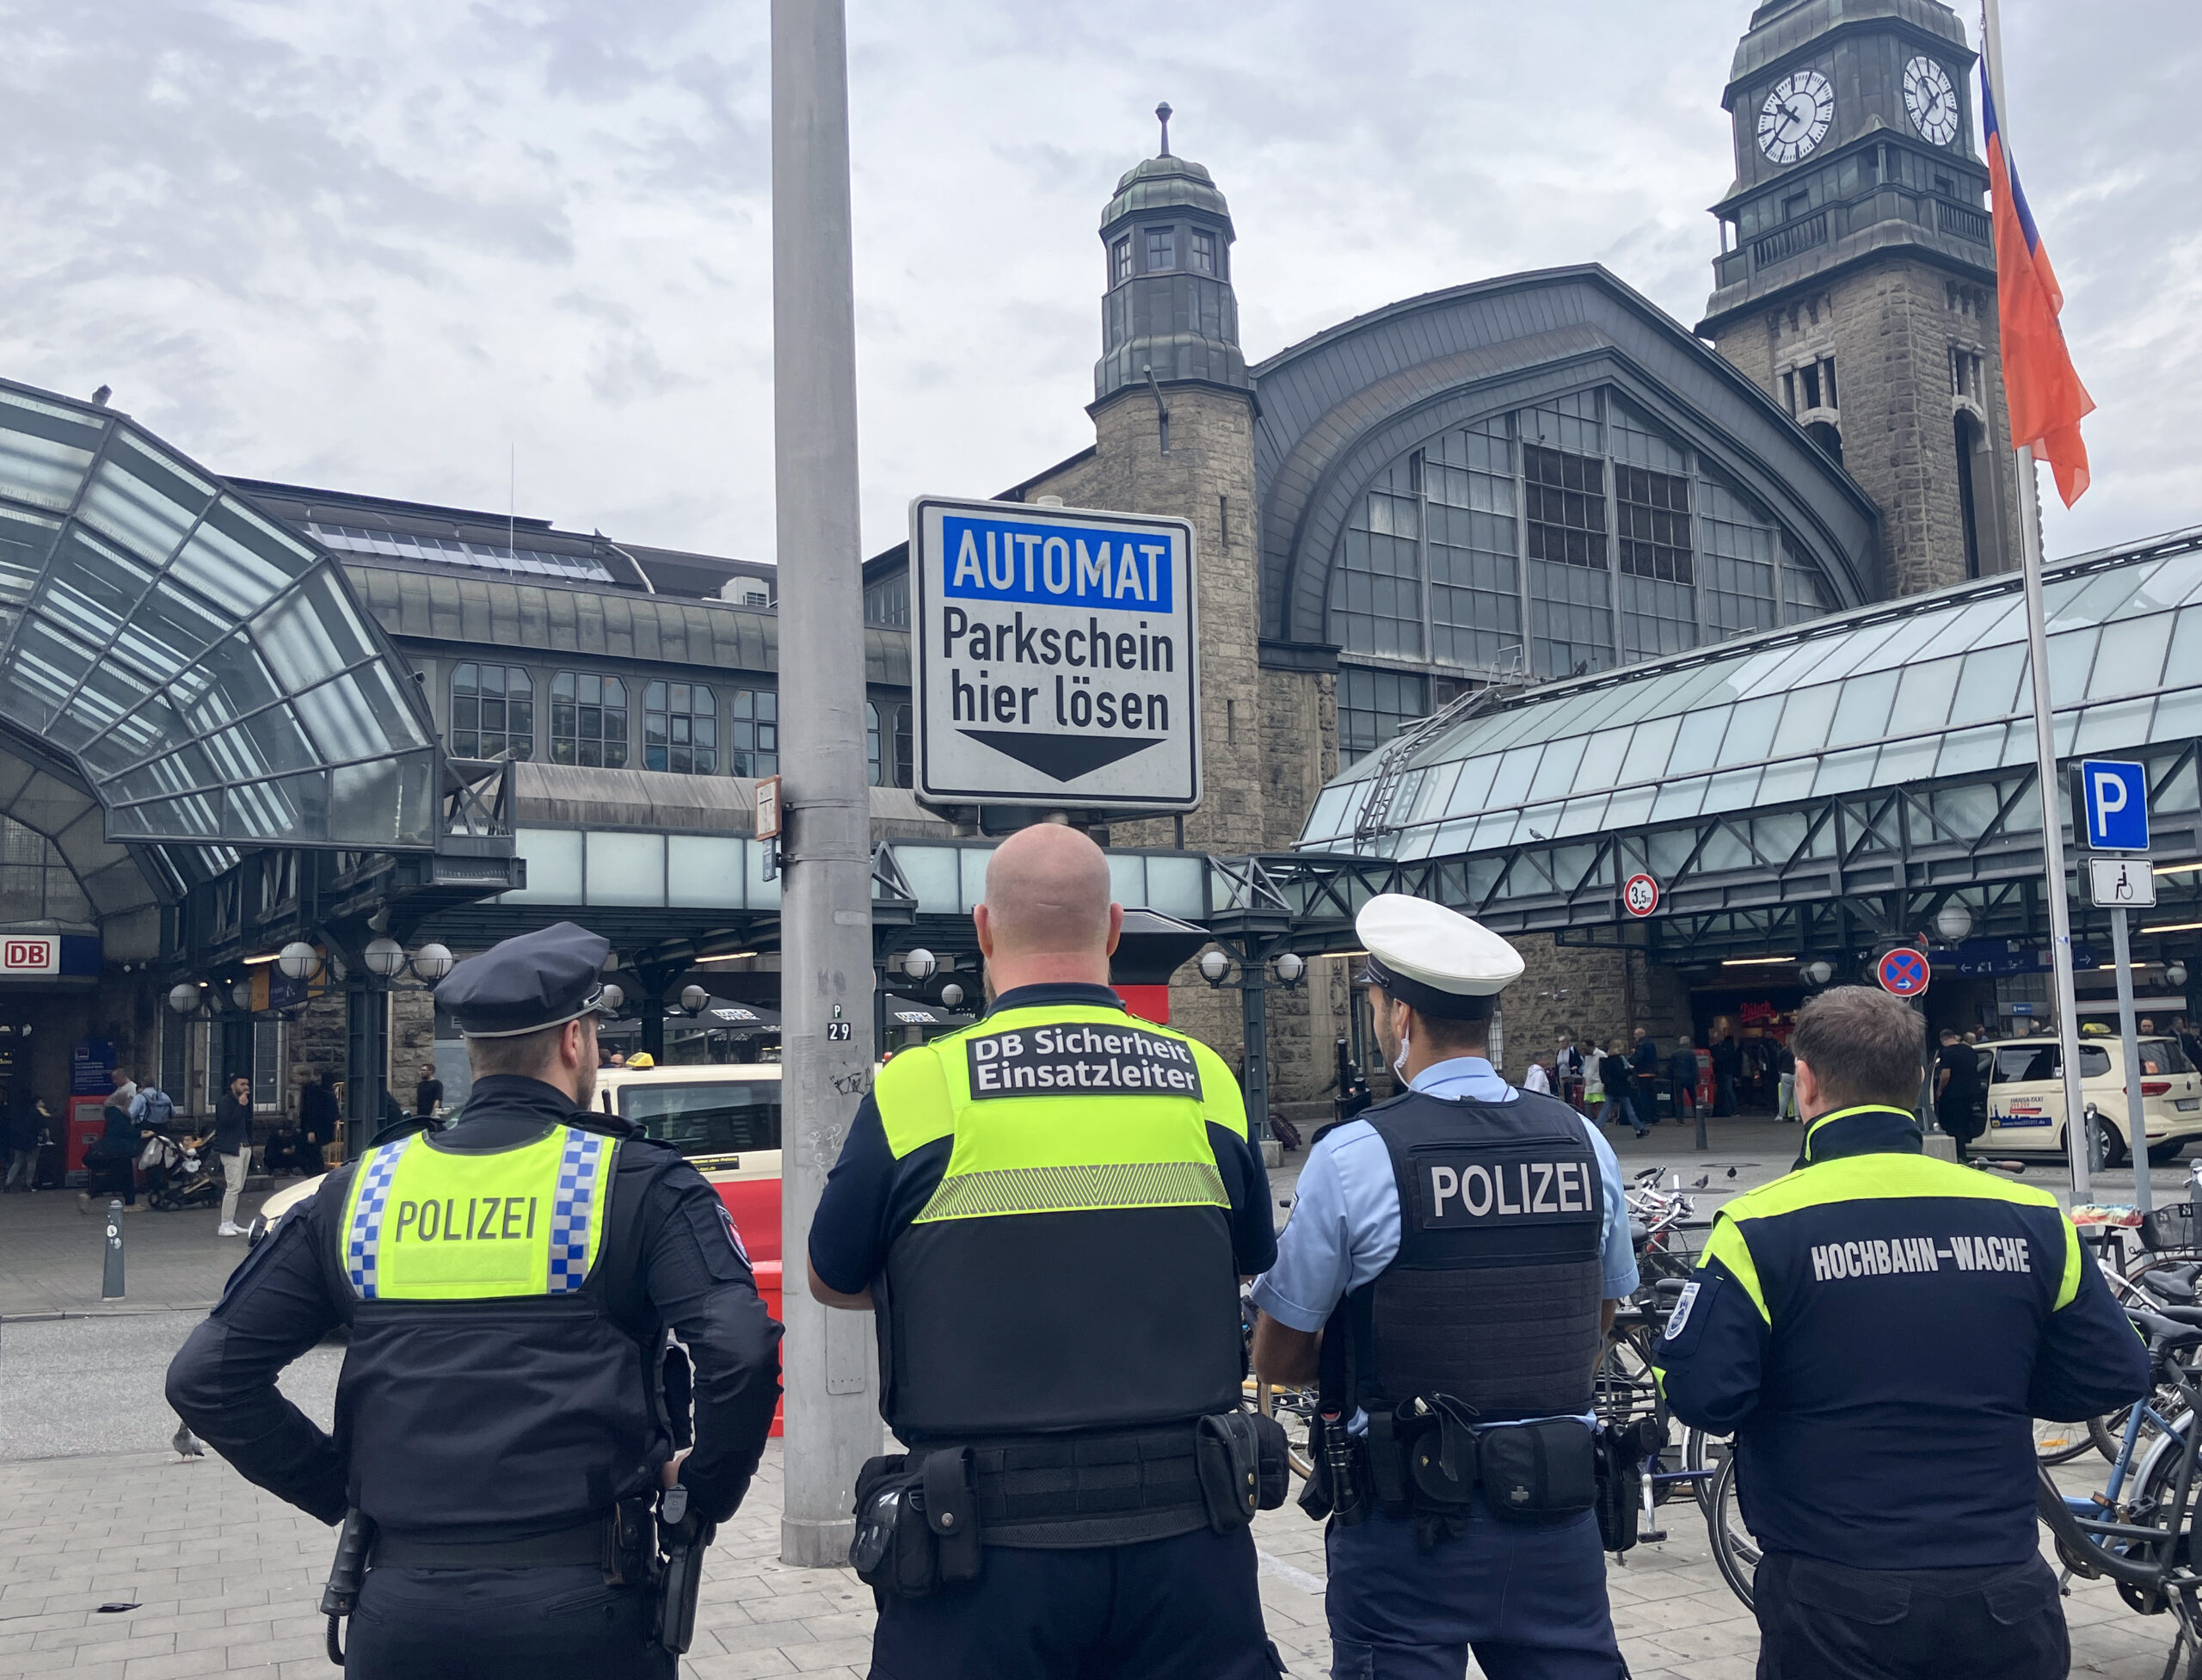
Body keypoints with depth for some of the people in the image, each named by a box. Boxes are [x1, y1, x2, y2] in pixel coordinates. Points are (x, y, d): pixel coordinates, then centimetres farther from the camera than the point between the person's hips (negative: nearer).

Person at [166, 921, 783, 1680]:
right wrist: (705, 1489, -3)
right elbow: (741, 1358, -19)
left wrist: (338, 1487, 11)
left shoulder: (361, 1190, 5)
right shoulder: (635, 1183, -6)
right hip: (576, 1612, -2)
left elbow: (203, 1377, 6)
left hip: (399, 1611, 3)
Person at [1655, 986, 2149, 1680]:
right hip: (2004, 1600, 3)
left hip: (1837, 1603, -2)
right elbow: (2115, 1378, 2)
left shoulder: (1762, 1227, -14)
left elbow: (1699, 1396, -17)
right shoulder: (2033, 1218, -4)